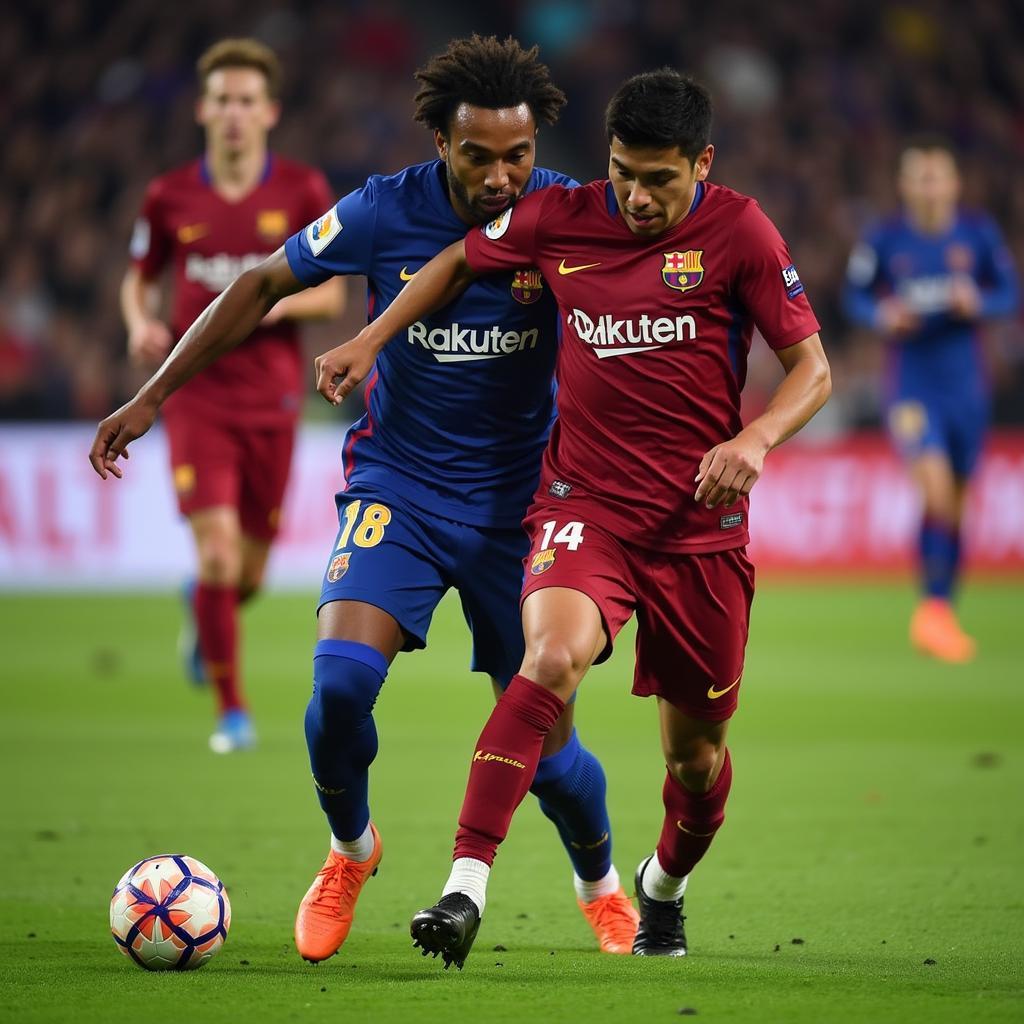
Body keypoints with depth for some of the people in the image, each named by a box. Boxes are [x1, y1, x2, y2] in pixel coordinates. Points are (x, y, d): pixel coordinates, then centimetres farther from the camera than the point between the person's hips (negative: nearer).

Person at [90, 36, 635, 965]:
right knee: (341, 679, -23)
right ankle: (349, 850, 9)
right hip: (396, 485, 0)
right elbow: (263, 286, 2)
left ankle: (601, 885, 33)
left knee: (542, 741, 0)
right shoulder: (384, 214, -12)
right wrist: (152, 397, 2)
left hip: (517, 497, 0)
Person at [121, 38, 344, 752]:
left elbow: (331, 294, 3)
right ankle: (232, 711, -3)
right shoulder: (170, 197, 1)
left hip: (272, 399, 1)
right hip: (196, 393, -1)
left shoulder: (303, 191, -1)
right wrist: (141, 325, -8)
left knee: (248, 573, 8)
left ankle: (204, 611, 46)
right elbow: (139, 280, 14)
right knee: (216, 553, -15)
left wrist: (278, 302, -17)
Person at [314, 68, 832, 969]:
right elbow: (461, 261, 20)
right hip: (584, 504, 0)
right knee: (554, 656, -30)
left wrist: (755, 440, -22)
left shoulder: (738, 232, -5)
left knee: (696, 750, 10)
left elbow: (812, 370, -3)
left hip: (701, 524, 0)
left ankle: (664, 888, 43)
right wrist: (370, 341, 12)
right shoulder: (561, 219, 0)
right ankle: (466, 888, -34)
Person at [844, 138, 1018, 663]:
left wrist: (977, 303, -16)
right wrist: (883, 316, -16)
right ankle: (933, 606, -11)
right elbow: (855, 295, 5)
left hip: (966, 382, 3)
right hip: (911, 379, -3)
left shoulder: (979, 233, -1)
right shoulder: (884, 239, -5)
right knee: (936, 490, -21)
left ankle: (938, 615, 25)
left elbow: (1009, 293, 5)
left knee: (957, 501, 10)